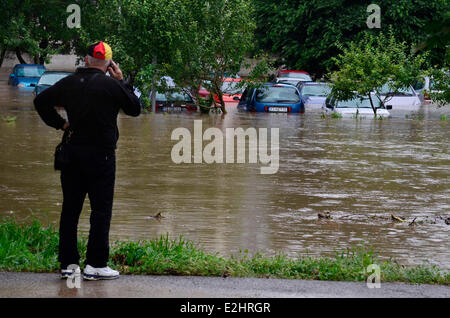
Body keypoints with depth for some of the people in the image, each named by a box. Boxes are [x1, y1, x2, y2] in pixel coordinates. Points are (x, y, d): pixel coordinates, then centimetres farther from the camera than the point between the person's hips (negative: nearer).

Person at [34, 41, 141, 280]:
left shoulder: (70, 82, 4)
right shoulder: (111, 85, -9)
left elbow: (41, 101, 6)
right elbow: (135, 109, 2)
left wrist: (60, 124, 10)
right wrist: (122, 82, 8)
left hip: (73, 153, 5)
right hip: (101, 154, -5)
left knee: (70, 209, 9)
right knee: (101, 209, 1)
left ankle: (68, 263, 9)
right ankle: (95, 264, -2)